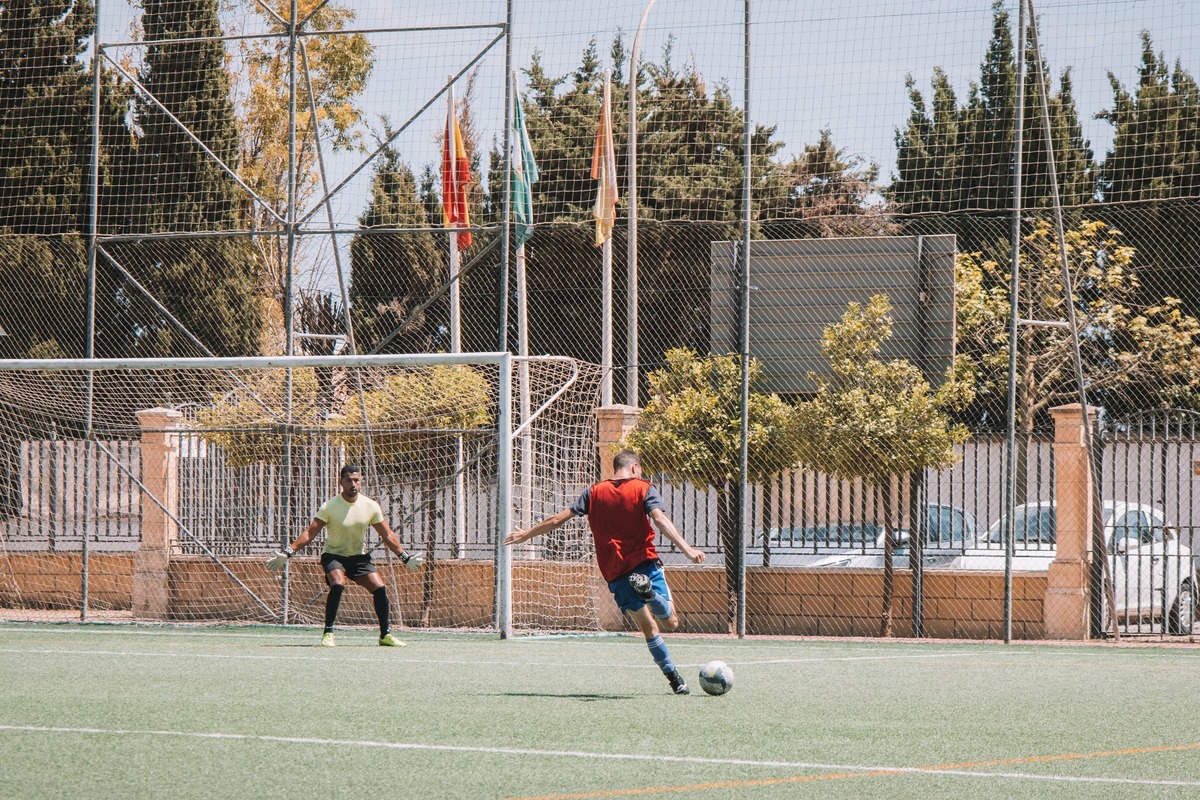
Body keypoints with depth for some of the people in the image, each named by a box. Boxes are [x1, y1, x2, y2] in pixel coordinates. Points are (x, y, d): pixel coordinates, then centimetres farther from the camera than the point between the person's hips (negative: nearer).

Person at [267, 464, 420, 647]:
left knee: (380, 589, -10)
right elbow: (310, 533, -16)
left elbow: (387, 535, 5)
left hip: (359, 556, 4)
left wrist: (405, 558, 5)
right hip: (333, 555, -4)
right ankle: (328, 633, -24)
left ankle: (385, 635, 8)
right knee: (338, 584, -31)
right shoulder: (329, 507, -15)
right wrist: (288, 553, -26)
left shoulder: (370, 506, -5)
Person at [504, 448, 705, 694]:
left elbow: (558, 519, 11)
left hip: (615, 573, 3)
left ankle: (673, 676, 3)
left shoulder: (594, 492, 9)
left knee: (649, 628, 13)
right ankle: (648, 589, -35)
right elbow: (660, 520, -16)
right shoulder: (643, 489, 1)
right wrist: (686, 549, -25)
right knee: (670, 622, -4)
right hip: (645, 563, -3)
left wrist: (527, 534, 25)